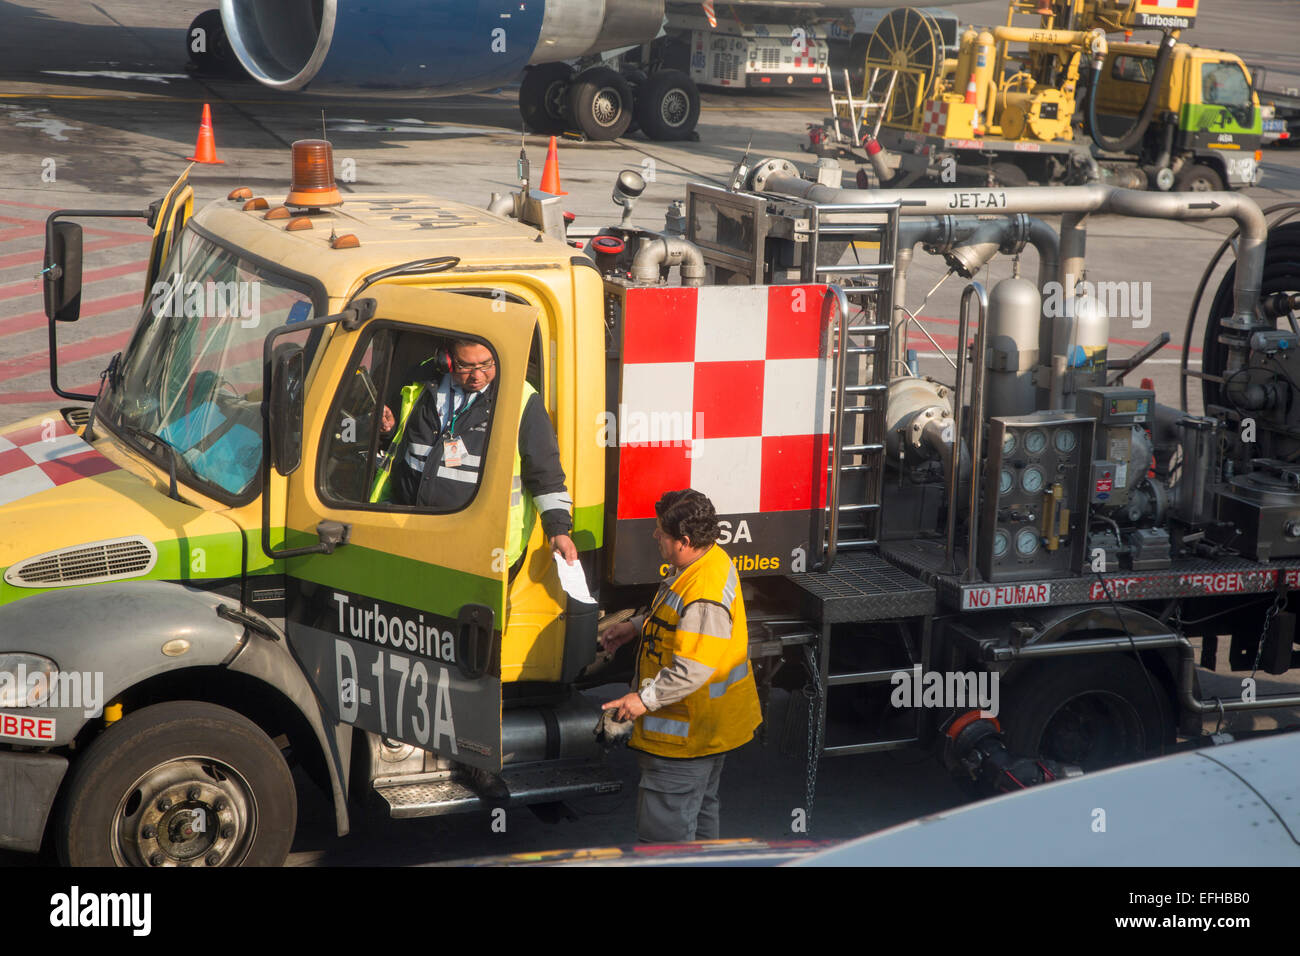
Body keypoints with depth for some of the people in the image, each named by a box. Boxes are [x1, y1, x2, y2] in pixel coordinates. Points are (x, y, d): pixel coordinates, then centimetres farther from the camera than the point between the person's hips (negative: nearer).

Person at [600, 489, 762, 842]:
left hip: (686, 737, -11)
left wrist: (646, 699, -23)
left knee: (663, 831, -4)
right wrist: (636, 627, 15)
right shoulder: (711, 559, 2)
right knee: (700, 811, 25)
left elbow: (693, 670, -31)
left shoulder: (705, 596, -31)